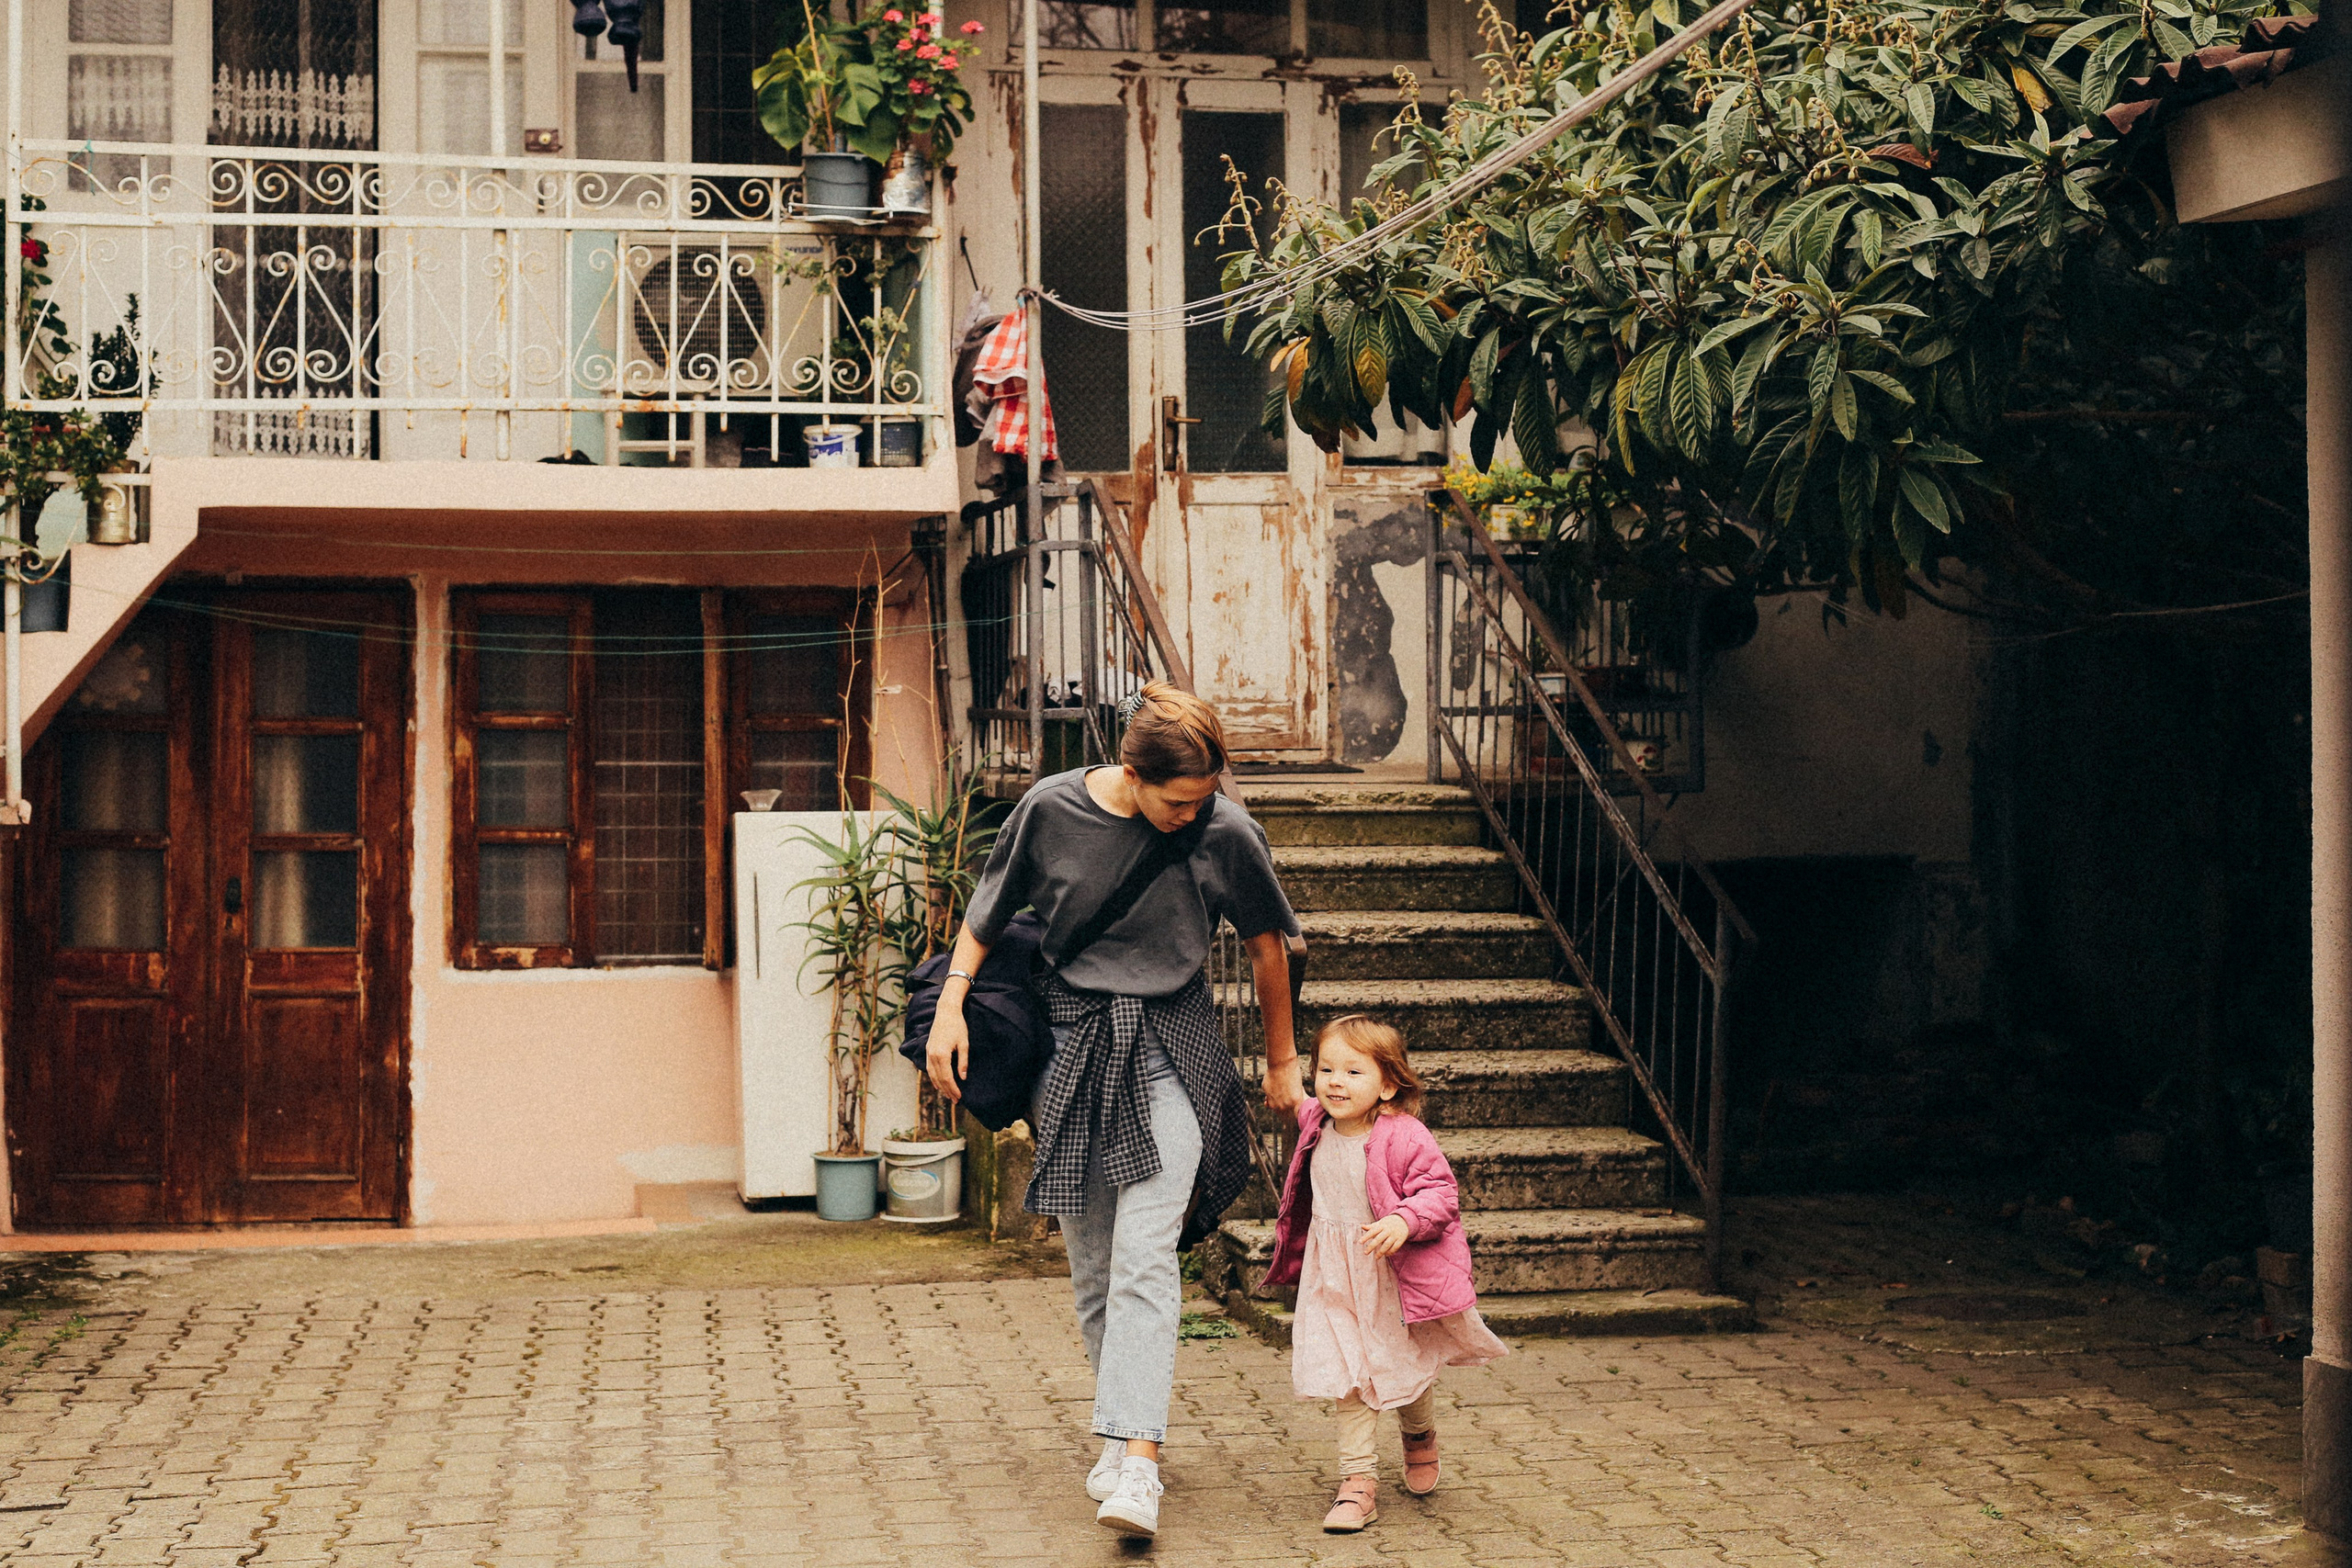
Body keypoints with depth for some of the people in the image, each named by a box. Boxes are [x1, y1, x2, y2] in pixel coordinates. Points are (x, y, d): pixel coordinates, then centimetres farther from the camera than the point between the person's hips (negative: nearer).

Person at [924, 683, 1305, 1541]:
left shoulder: (1224, 833, -10)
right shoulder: (1052, 809, -8)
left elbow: (1266, 945, 6)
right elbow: (988, 912, 8)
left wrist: (1281, 1063, 14)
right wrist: (951, 1006, -1)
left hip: (1170, 1051, -2)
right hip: (1071, 1043, 2)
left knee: (1145, 1258, -15)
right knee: (1091, 1267, 7)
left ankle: (1135, 1462, -19)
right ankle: (1121, 1435, 21)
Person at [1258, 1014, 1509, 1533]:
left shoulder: (1404, 1138, -21)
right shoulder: (1316, 1129, -2)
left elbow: (1441, 1192, -21)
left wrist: (1404, 1221, -35)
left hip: (1397, 1278, -4)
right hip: (1334, 1278, 4)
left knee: (1409, 1370, 15)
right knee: (1348, 1377, -2)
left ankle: (1421, 1437, 46)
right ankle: (1358, 1481, 3)